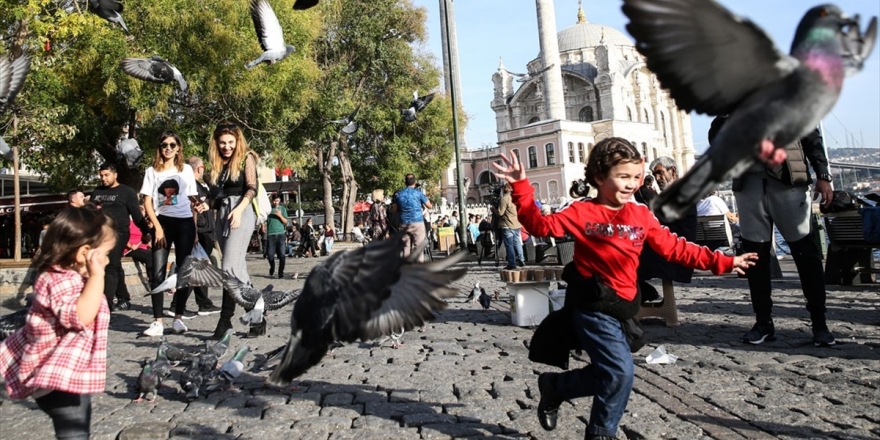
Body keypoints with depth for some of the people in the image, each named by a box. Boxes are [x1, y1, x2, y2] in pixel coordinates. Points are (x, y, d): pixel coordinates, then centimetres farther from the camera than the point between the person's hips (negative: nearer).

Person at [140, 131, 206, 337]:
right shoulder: (152, 171, 6)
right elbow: (147, 202, 2)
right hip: (163, 222, -1)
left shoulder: (186, 169, 10)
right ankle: (158, 322, -4)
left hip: (185, 223, 1)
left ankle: (178, 318, 12)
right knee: (157, 273, -8)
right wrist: (157, 227, -9)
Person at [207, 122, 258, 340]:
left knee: (230, 266, -14)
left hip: (241, 212, -7)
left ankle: (225, 320, -13)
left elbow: (252, 188, -9)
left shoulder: (246, 158, 2)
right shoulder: (217, 163, 17)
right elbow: (216, 193, 21)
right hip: (222, 214, 7)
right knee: (238, 267, 8)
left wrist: (239, 209, -21)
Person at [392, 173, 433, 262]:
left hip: (404, 224, 4)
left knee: (406, 247, 6)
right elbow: (430, 206, 0)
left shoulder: (398, 194, 7)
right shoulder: (418, 193, -3)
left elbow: (394, 209, 12)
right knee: (419, 246, -3)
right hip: (417, 222, -3)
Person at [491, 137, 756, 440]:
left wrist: (721, 262, 11)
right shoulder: (582, 212, -6)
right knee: (620, 372, -10)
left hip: (622, 305, 6)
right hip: (593, 305, -6)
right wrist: (521, 187, -21)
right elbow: (540, 225, -11)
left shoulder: (642, 215, 7)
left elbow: (674, 248, 12)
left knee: (611, 373, 10)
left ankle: (555, 386, 28)